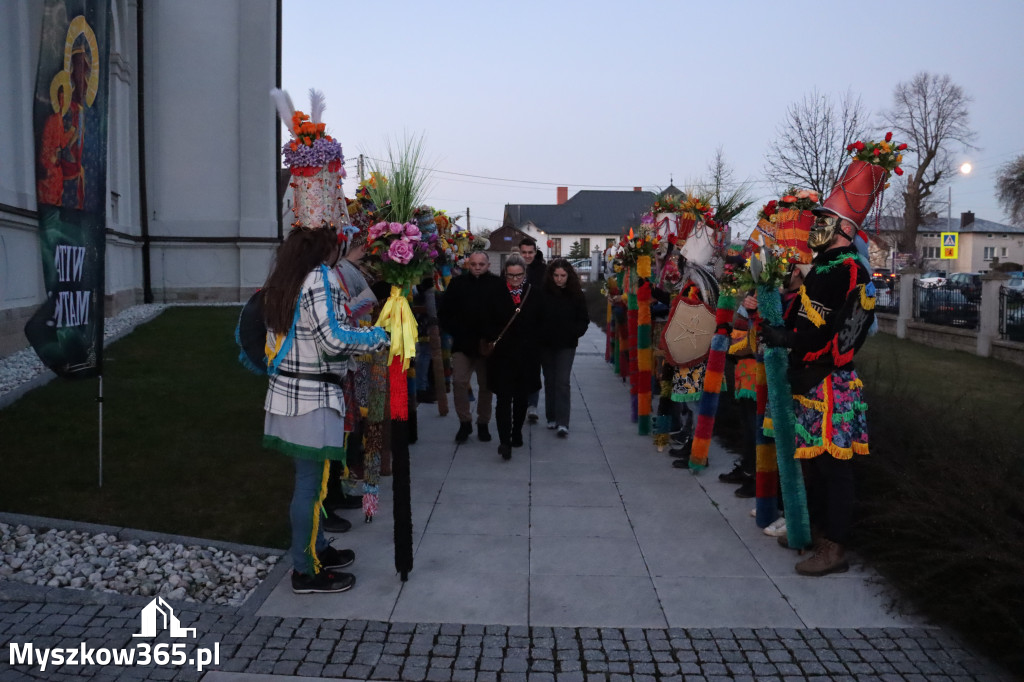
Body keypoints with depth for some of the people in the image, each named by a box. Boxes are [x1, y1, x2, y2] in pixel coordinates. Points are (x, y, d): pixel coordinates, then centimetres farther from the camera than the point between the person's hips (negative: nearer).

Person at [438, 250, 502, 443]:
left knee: (486, 385, 8)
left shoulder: (497, 284, -2)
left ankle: (483, 424, 21)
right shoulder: (458, 283, 4)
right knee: (459, 382, -6)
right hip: (462, 343, 1)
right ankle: (465, 422, 9)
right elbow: (444, 313, 9)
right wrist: (454, 331, -1)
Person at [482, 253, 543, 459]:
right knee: (504, 397, -8)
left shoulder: (535, 295, 3)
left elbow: (540, 324, 6)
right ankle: (504, 440, -9)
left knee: (521, 397, 14)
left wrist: (534, 346, -2)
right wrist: (493, 339, -13)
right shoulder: (496, 294, 1)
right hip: (502, 355, -2)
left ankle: (516, 432, 32)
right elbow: (487, 323, 2)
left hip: (527, 355, 2)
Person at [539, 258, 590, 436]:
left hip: (566, 344, -1)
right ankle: (551, 417, 23)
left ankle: (562, 422, -10)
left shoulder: (575, 294, -2)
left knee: (562, 382, -8)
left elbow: (583, 319, 4)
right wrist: (540, 334, -11)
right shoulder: (542, 292, -5)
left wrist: (575, 332, -10)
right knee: (550, 380, 12)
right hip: (546, 344, 1)